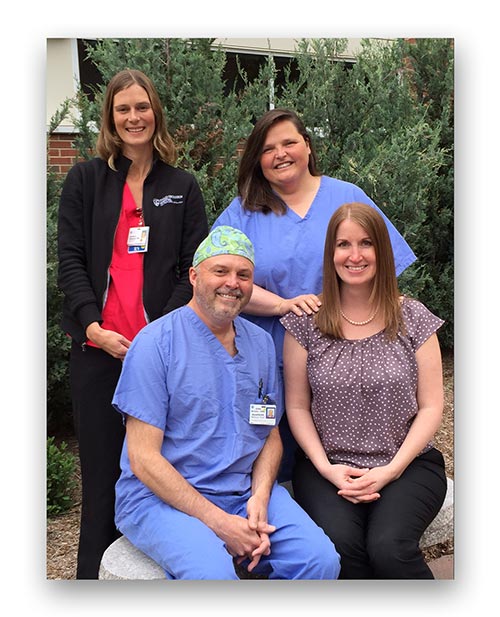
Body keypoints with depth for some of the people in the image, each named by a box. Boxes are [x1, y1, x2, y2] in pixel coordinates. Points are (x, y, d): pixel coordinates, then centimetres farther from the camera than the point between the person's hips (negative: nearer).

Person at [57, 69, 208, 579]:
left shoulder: (182, 187, 11)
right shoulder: (85, 180, 10)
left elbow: (194, 267, 4)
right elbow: (70, 260, 3)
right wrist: (94, 327, -11)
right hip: (98, 348, 0)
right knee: (101, 470, 6)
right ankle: (93, 574, 20)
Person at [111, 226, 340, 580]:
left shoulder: (261, 343, 9)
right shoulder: (156, 343, -9)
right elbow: (143, 458, -12)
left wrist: (259, 498, -6)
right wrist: (218, 522, -17)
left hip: (246, 492, 5)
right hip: (161, 498, -5)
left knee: (321, 559, -16)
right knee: (212, 573, -32)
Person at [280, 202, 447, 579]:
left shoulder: (413, 318, 3)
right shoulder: (306, 322, 3)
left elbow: (431, 407, 2)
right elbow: (297, 406, 5)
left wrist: (391, 470, -9)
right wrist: (327, 468, -8)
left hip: (407, 465, 0)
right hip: (328, 467, 0)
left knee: (388, 547, -27)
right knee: (339, 545, -28)